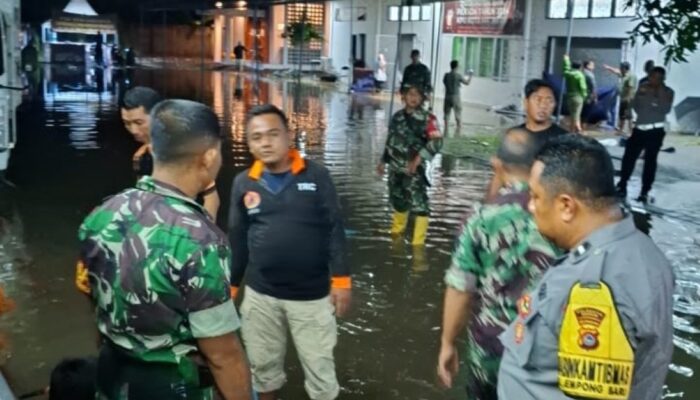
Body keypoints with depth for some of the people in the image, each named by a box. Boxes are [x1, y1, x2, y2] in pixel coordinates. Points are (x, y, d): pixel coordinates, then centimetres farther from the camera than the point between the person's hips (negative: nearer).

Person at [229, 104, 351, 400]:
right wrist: (230, 285, 9)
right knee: (263, 365, 19)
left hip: (312, 295, -2)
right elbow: (237, 239, 6)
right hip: (260, 294, 2)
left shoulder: (316, 176, -7)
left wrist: (341, 279, -8)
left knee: (320, 368, 9)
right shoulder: (243, 183, -1)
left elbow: (335, 230, -5)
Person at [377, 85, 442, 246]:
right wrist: (383, 161, 21)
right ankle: (397, 231, 42)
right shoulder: (397, 117, 10)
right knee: (398, 201, 20)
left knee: (419, 204, -13)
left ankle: (418, 242, -9)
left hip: (414, 170, -6)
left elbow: (436, 142, -20)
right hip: (395, 168, 6)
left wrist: (419, 159, -27)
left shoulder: (427, 119, -10)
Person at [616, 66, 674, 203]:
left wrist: (660, 96, -19)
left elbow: (666, 110, -14)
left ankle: (645, 192, 7)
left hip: (656, 130, -3)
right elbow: (635, 105, 9)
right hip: (640, 128, 3)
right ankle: (622, 186, 14)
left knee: (650, 161, 2)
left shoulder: (668, 92, -2)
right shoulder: (643, 88, 6)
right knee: (629, 157, 2)